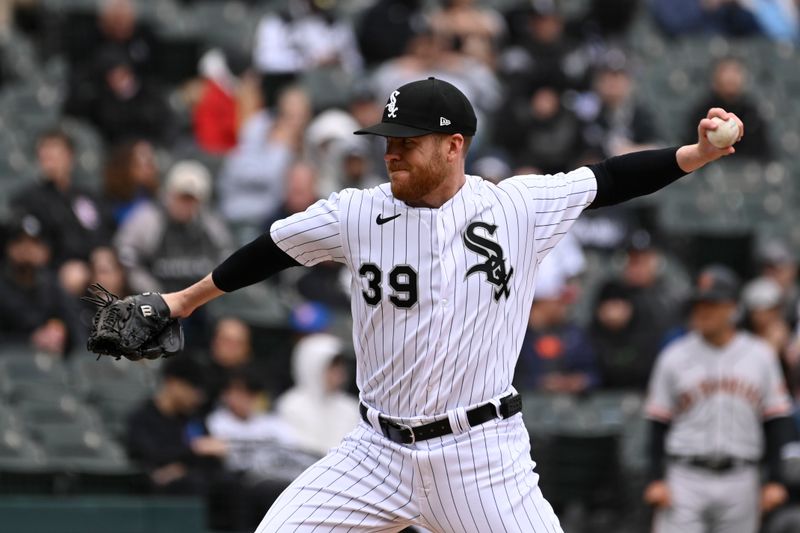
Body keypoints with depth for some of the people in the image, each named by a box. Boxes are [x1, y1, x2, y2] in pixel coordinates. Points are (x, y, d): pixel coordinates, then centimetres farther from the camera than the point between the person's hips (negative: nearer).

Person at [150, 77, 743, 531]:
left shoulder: (519, 207, -4)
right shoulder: (356, 214, 0)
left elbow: (609, 180, 1)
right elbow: (273, 250, 12)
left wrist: (698, 154, -10)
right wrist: (187, 300, 22)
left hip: (483, 456, -2)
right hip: (380, 451, 2)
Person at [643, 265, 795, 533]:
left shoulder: (760, 356, 6)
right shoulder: (674, 357, 3)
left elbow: (775, 421, 7)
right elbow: (658, 423, 3)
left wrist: (775, 480, 2)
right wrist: (656, 479, -5)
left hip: (739, 480, 2)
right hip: (685, 478, -2)